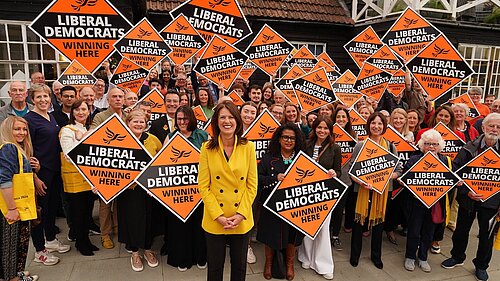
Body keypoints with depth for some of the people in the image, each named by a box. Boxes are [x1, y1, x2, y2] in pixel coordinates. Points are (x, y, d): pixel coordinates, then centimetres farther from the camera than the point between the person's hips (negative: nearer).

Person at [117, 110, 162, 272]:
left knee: (148, 217, 12)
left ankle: (147, 249, 35)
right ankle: (134, 252, 31)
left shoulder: (153, 140, -2)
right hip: (128, 188, -1)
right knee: (132, 218, 10)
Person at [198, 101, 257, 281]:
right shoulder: (207, 148, -6)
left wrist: (240, 214, -11)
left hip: (242, 221, 1)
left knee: (239, 266, 18)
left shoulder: (248, 147, -4)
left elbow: (252, 185, -2)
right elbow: (203, 186, -6)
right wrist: (218, 216, -13)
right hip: (214, 220, -1)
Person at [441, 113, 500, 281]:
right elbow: (455, 171, -8)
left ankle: (481, 266, 35)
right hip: (468, 198, 0)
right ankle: (457, 257, 38)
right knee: (462, 229, 14)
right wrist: (466, 191, -18)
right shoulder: (469, 148, -6)